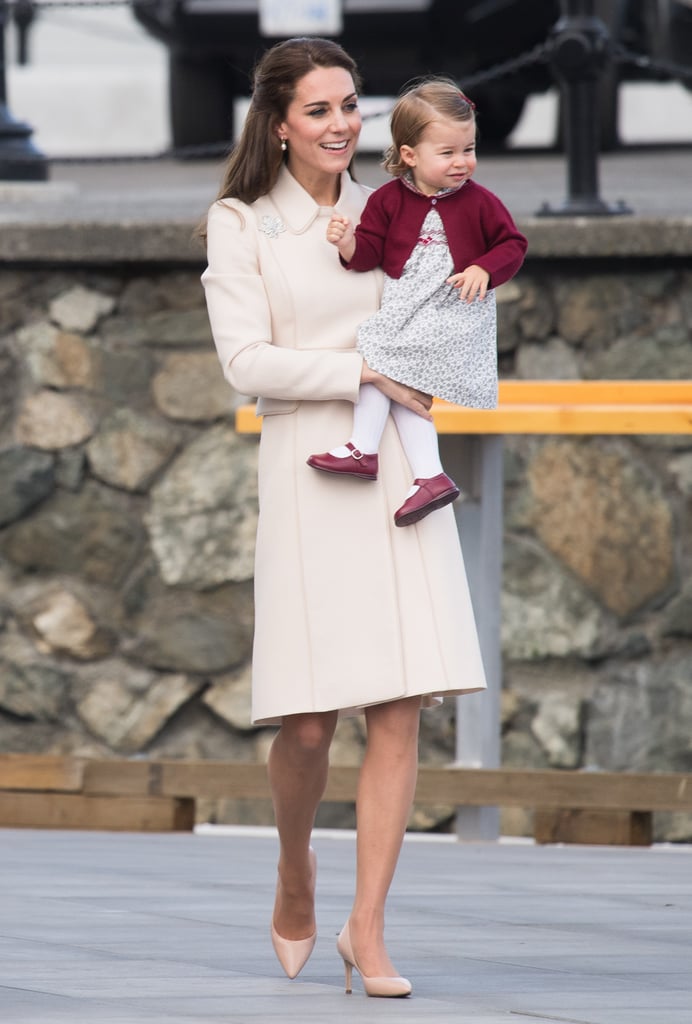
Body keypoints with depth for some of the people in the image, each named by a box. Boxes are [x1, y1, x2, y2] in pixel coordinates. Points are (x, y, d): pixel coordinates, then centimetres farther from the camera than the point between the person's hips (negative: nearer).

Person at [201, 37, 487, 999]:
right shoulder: (241, 225, 2)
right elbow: (247, 360, -8)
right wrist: (366, 372, -12)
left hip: (401, 471, 3)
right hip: (308, 475, -3)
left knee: (400, 709, -6)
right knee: (308, 722, -4)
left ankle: (367, 927, -3)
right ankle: (295, 869, 26)